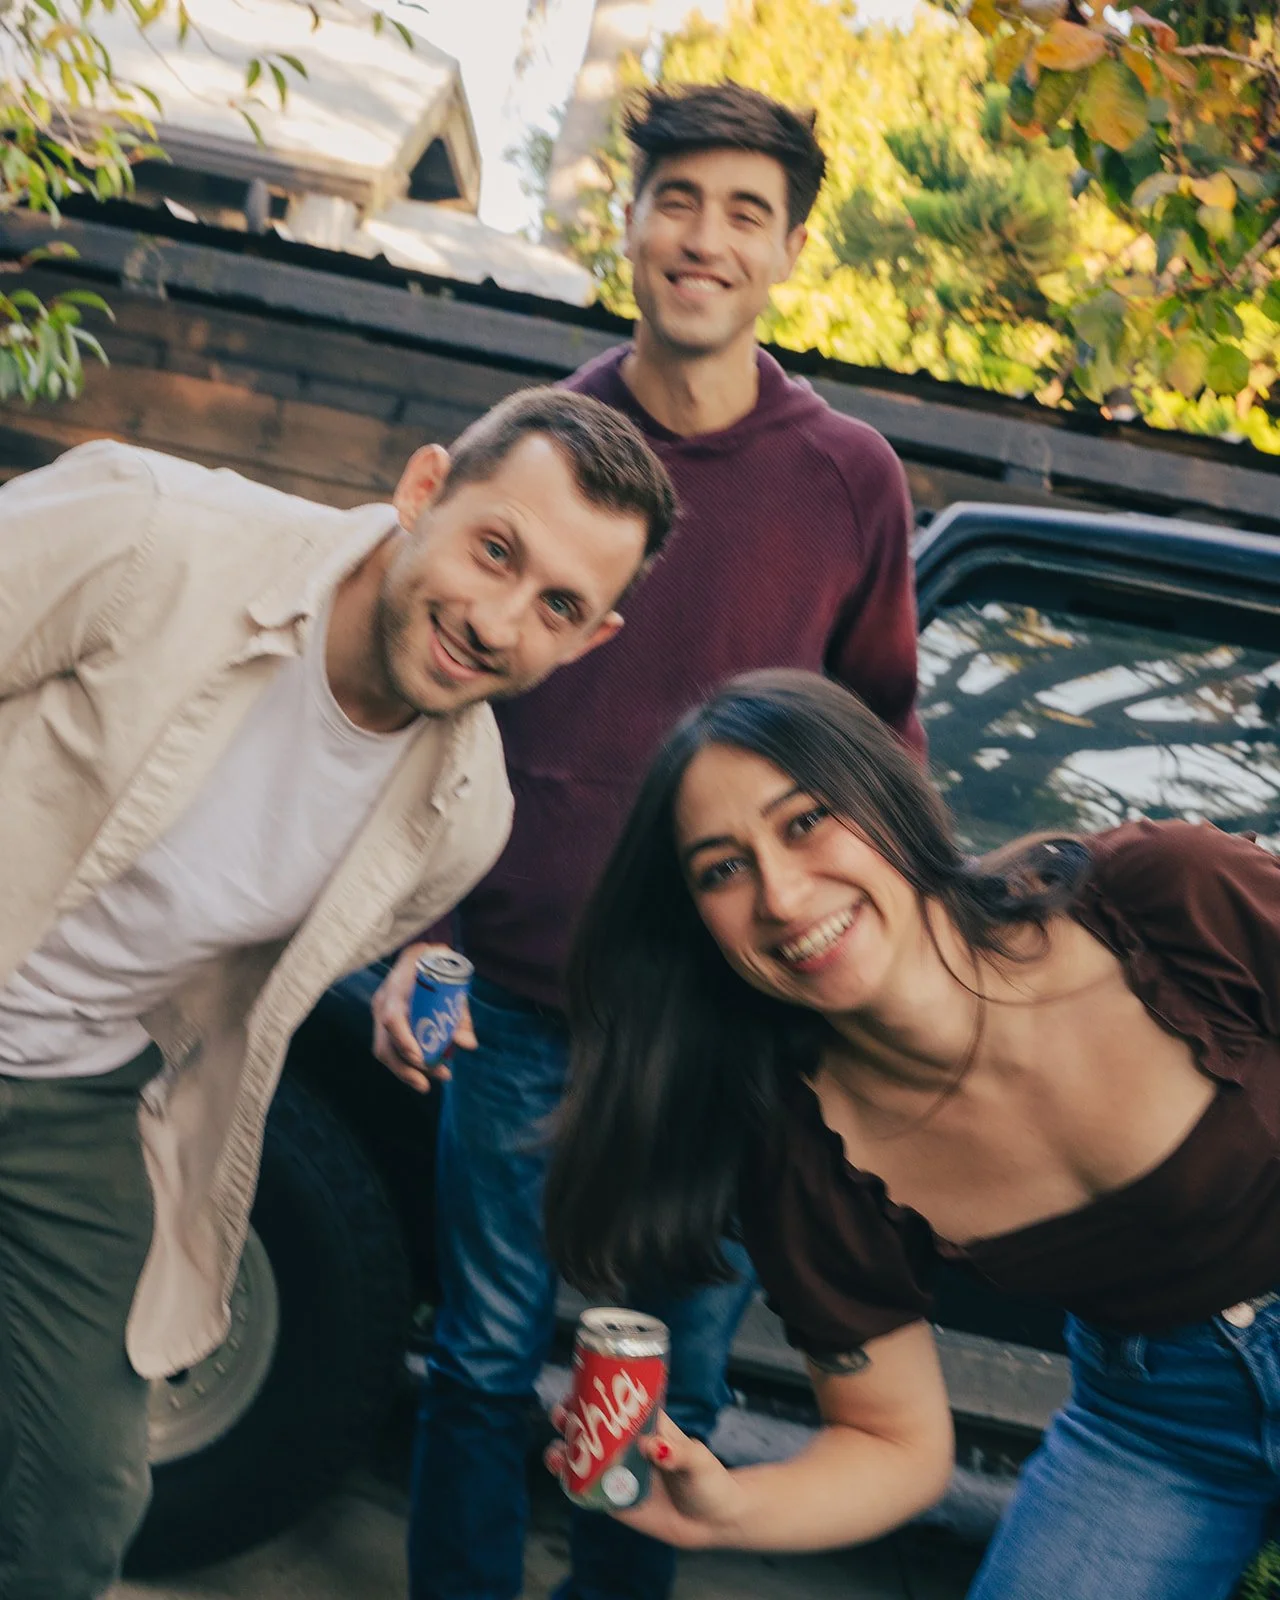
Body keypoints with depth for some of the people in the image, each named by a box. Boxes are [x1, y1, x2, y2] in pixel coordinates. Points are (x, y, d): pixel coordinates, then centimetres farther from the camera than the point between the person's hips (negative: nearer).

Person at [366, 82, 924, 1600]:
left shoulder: (850, 479, -1)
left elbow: (879, 743, 9)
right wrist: (410, 940, 0)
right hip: (522, 1009, 0)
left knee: (672, 1389, 12)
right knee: (486, 1364, 10)